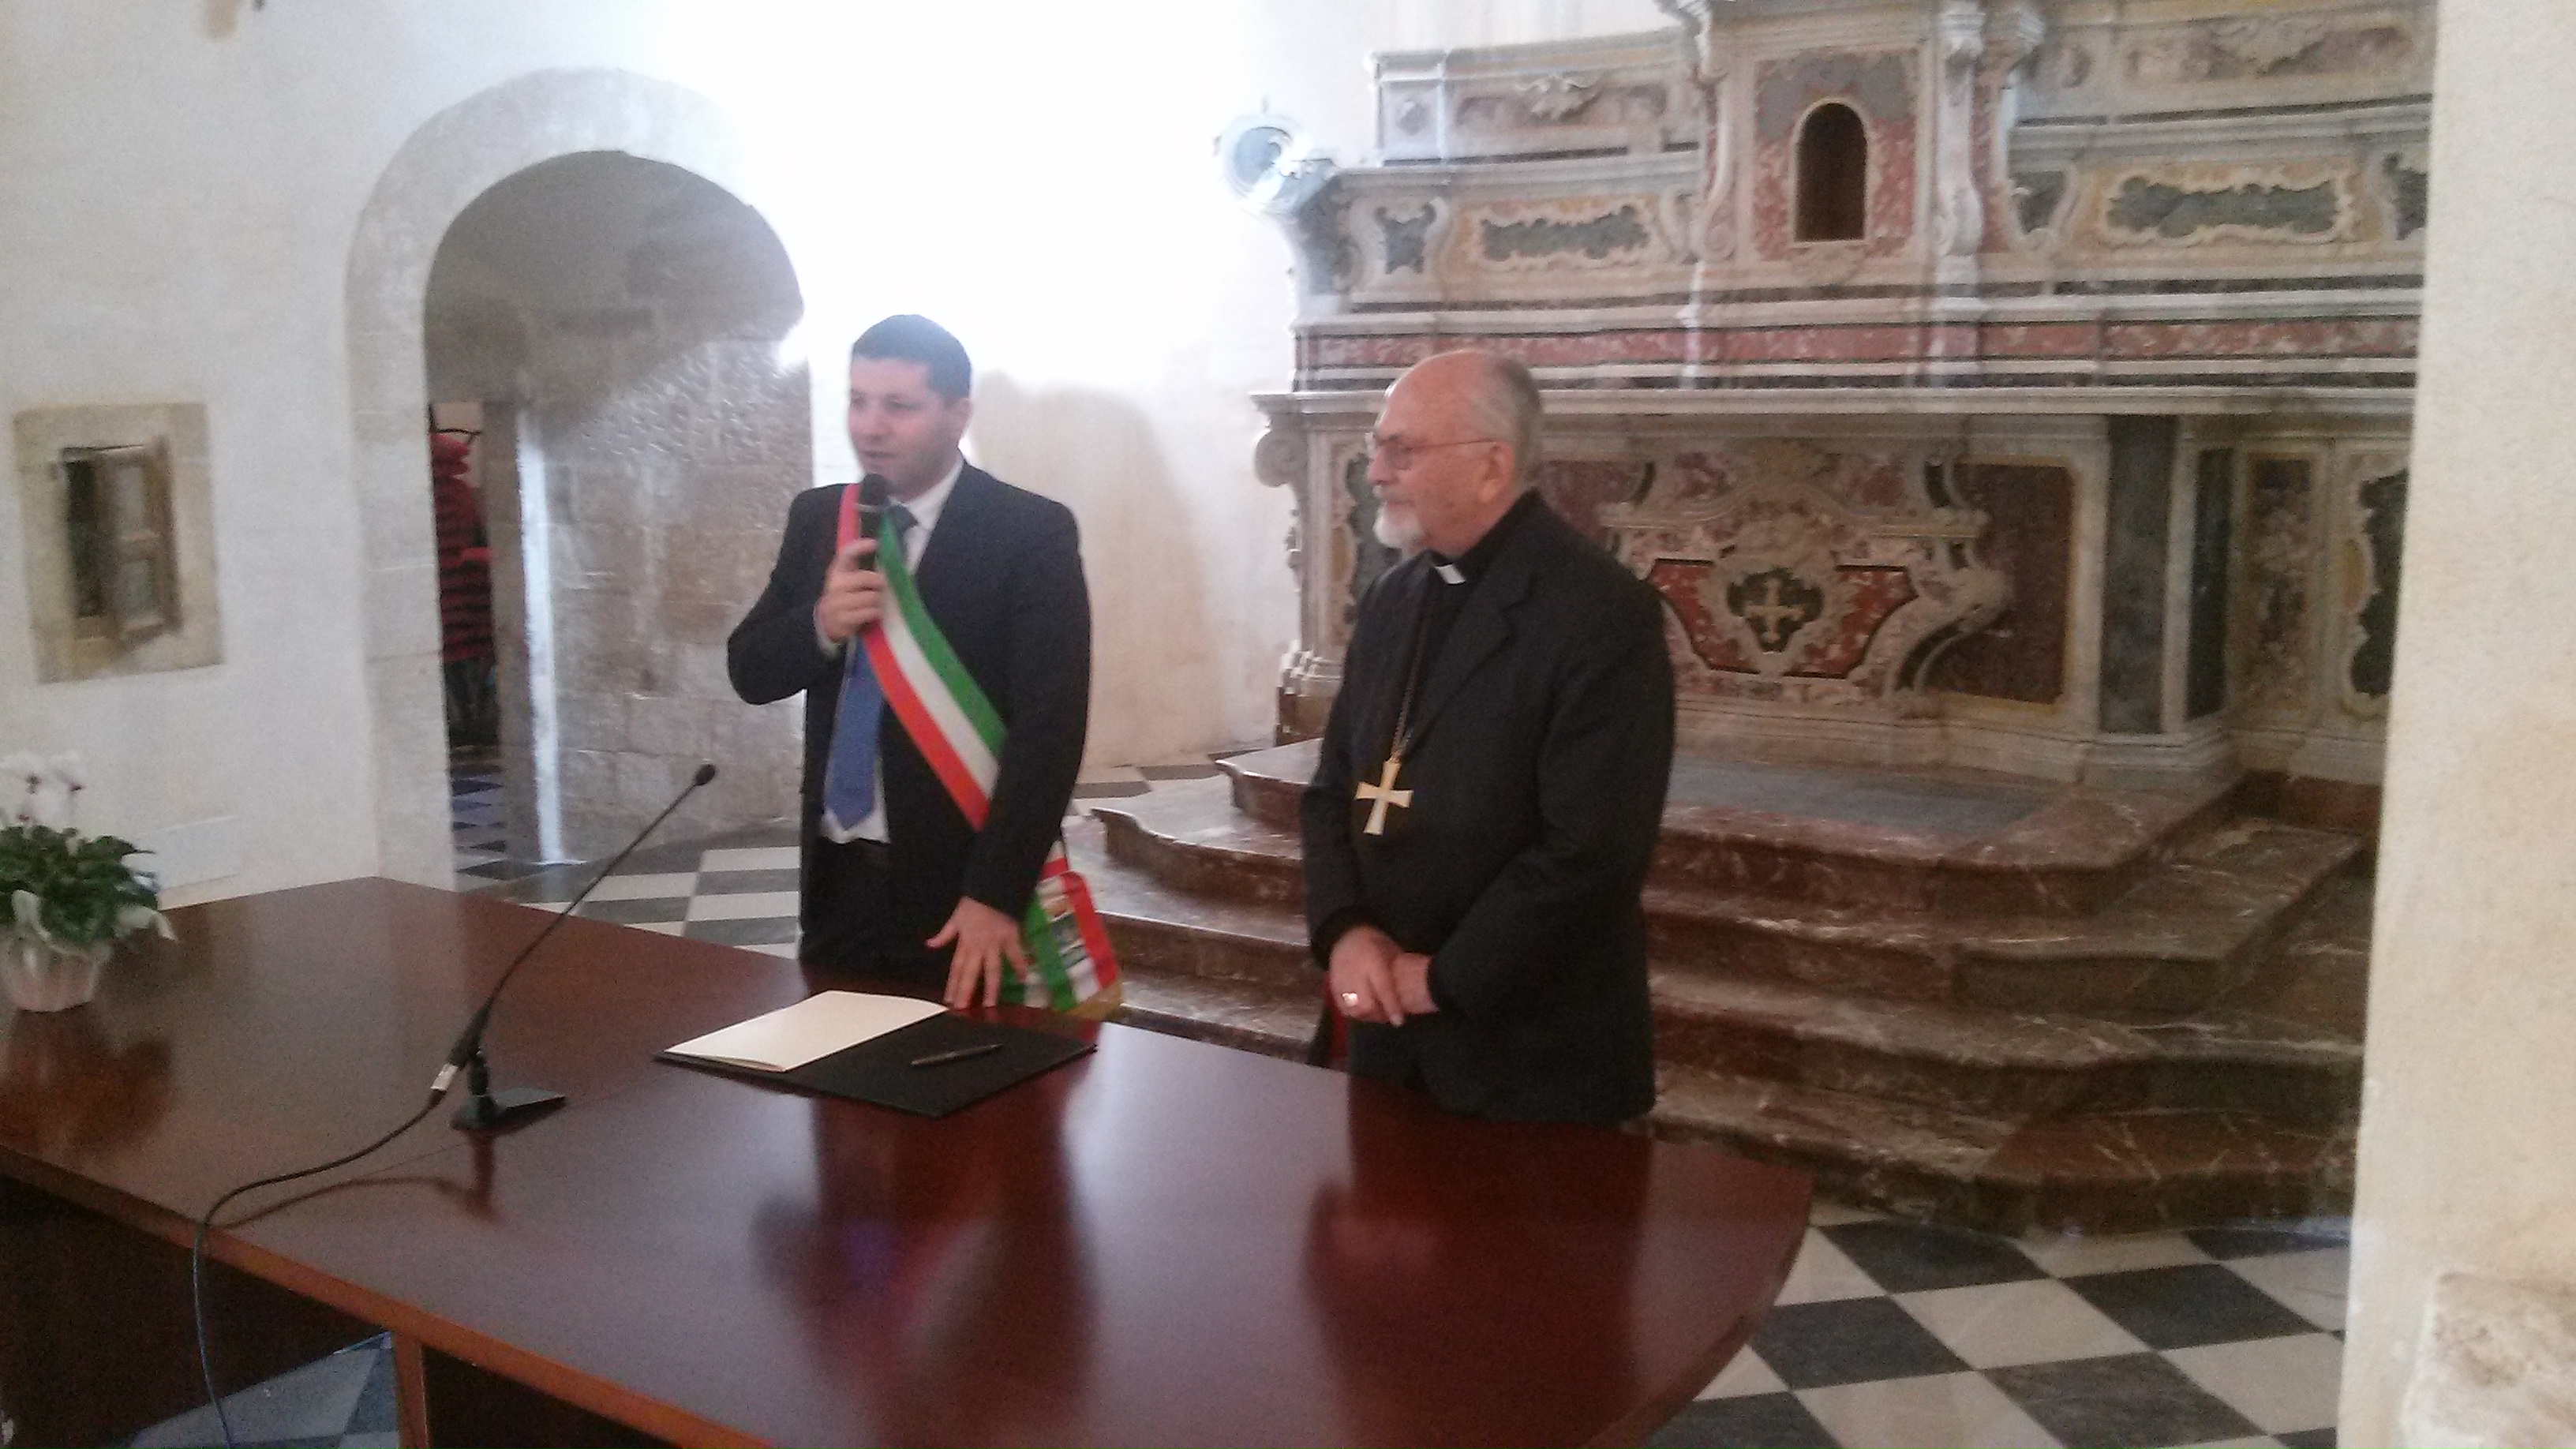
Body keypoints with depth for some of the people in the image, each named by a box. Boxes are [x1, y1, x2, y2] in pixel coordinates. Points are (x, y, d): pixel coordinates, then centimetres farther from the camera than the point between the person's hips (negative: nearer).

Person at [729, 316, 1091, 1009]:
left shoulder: (1032, 532, -10)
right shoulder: (818, 517, 7)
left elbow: (1049, 724, -16)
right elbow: (750, 672, 8)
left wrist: (996, 893, -23)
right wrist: (820, 625, -14)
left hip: (960, 885, -5)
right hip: (837, 880, 5)